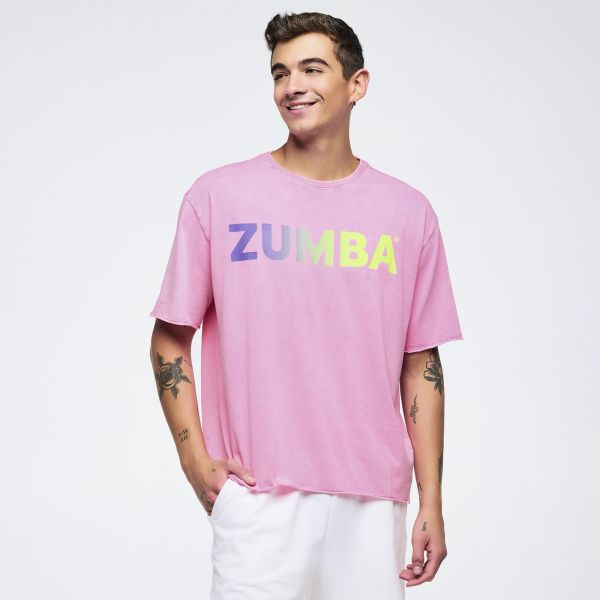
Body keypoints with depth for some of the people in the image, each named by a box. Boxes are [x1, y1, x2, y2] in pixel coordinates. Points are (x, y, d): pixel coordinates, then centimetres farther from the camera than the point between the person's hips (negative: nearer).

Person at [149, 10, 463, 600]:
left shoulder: (408, 212, 6)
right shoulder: (217, 195, 2)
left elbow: (420, 364, 7)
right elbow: (169, 341, 6)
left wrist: (431, 499, 3)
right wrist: (194, 457, -4)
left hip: (372, 501, 2)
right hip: (256, 498, -1)